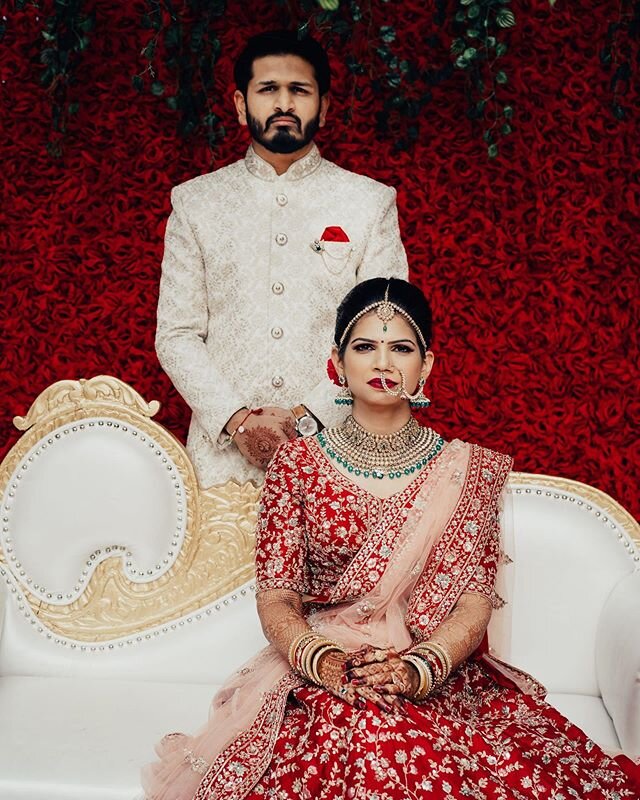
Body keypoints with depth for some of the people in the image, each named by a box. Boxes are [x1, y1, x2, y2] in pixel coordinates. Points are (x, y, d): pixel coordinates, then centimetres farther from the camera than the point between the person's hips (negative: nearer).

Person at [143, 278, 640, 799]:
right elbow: (276, 595, 0)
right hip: (323, 679, -1)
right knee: (379, 741, -35)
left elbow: (475, 602, -2)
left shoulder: (469, 470, 6)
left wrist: (417, 669, -20)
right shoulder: (298, 463, 5)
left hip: (444, 675, 2)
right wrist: (321, 660, -20)